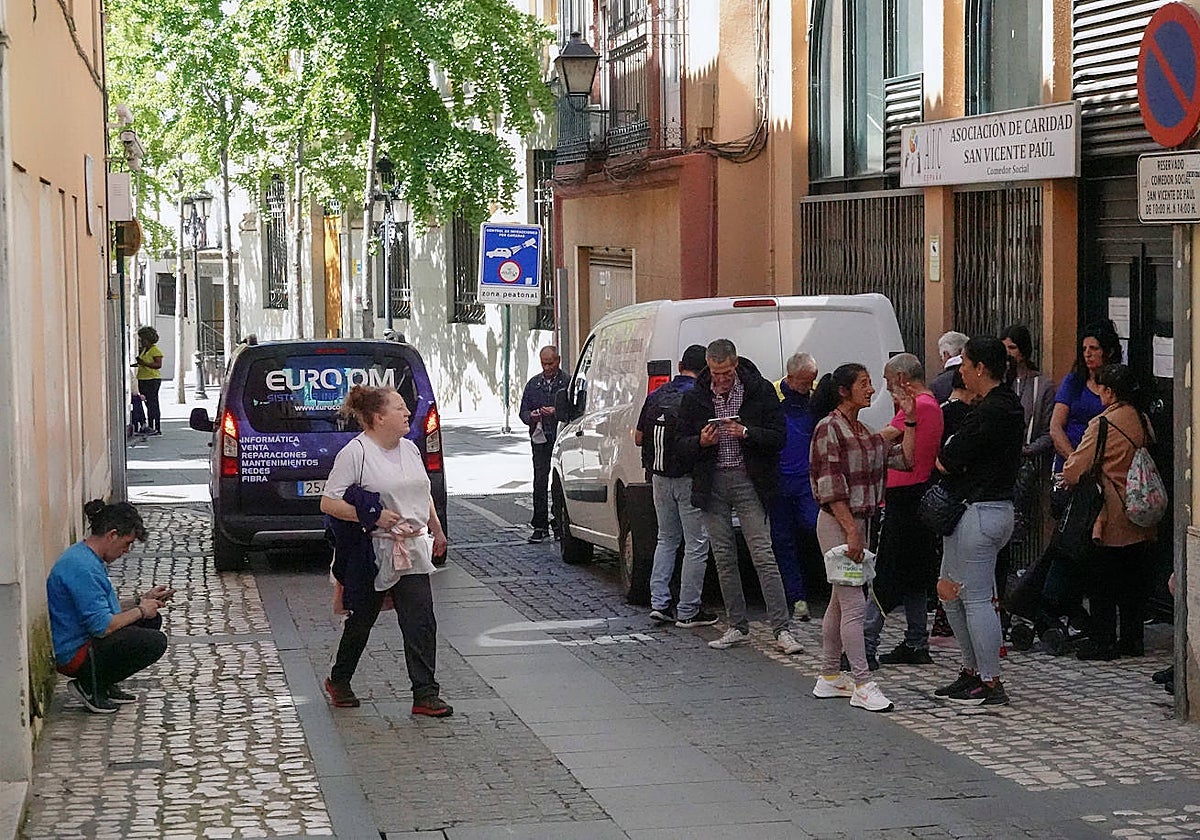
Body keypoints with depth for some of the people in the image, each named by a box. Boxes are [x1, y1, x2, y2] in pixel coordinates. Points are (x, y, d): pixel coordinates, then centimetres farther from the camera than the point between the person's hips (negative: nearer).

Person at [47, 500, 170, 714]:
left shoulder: (87, 557, 11)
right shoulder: (82, 567, -24)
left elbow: (103, 609, 20)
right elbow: (101, 626, -26)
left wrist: (141, 600, 11)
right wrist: (140, 610, -11)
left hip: (84, 642, 11)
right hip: (75, 654, -11)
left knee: (152, 620, 17)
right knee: (155, 642, -22)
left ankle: (106, 685, 13)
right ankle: (90, 687, -7)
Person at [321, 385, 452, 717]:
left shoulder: (409, 449, 10)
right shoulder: (355, 453, -13)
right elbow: (328, 503, -17)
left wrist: (436, 530, 22)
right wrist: (374, 517, -21)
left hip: (412, 551, 5)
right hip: (372, 554, -5)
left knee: (421, 622, -4)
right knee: (361, 620, 10)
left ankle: (425, 693, -3)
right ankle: (339, 681, 32)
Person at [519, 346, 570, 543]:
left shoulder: (568, 382, 1)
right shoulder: (533, 384, 16)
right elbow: (523, 411, 18)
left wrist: (557, 412, -18)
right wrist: (531, 416, -4)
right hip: (540, 439, 3)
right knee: (540, 482, -3)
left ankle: (559, 523, 9)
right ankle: (540, 526, -1)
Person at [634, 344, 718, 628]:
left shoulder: (656, 395, 6)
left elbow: (638, 438, 11)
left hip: (660, 478, 7)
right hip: (688, 479, -6)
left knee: (666, 538, 20)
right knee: (696, 545, 2)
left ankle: (659, 602, 15)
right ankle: (688, 612, 4)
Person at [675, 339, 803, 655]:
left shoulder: (760, 391, -2)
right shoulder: (694, 398, 6)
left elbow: (779, 437, -3)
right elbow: (682, 445, 9)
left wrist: (746, 433, -19)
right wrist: (701, 442, -13)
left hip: (748, 481, -3)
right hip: (712, 485, 4)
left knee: (763, 555, -9)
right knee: (724, 558, 7)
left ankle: (782, 629, -9)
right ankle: (738, 627, 16)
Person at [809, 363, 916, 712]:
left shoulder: (864, 432, 15)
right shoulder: (829, 428, -12)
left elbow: (904, 460, 10)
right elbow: (831, 487, -17)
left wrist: (909, 420, 4)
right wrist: (851, 531, -21)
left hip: (857, 522, 9)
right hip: (837, 523, -9)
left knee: (840, 601, 14)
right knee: (854, 604, -10)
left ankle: (829, 677, 22)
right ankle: (863, 685, -9)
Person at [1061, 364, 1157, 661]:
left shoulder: (1103, 424, -16)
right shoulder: (1142, 420, 5)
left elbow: (1075, 469, -15)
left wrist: (1066, 477, 7)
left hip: (1111, 520, -7)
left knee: (1102, 584, 2)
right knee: (1134, 580, 13)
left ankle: (1103, 642, 5)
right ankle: (1132, 639, 19)